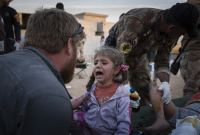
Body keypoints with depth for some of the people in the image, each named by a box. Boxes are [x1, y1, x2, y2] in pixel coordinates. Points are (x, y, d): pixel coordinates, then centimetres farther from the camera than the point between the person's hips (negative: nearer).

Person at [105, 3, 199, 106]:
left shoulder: (170, 35, -17)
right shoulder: (136, 23, -41)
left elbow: (162, 61, -9)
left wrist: (165, 82, -29)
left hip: (139, 54, 6)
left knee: (147, 92, 3)